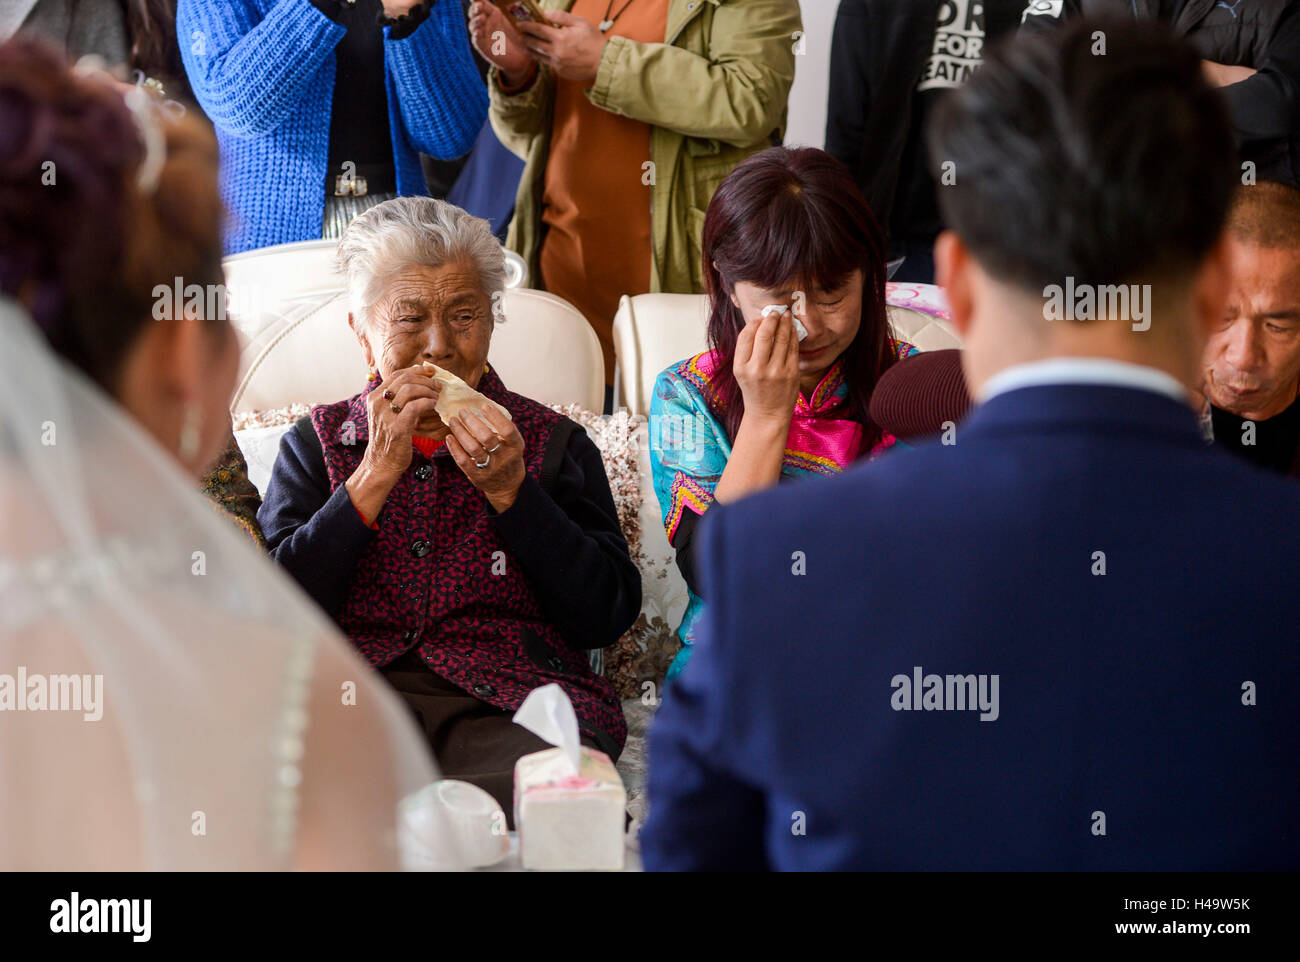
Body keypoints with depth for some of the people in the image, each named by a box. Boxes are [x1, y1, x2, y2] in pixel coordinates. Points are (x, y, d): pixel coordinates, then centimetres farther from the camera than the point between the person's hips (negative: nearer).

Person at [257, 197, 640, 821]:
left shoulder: (553, 442, 18)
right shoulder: (317, 443, 20)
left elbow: (606, 618, 5)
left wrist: (508, 489, -4)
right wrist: (376, 474, -2)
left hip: (509, 709, 0)